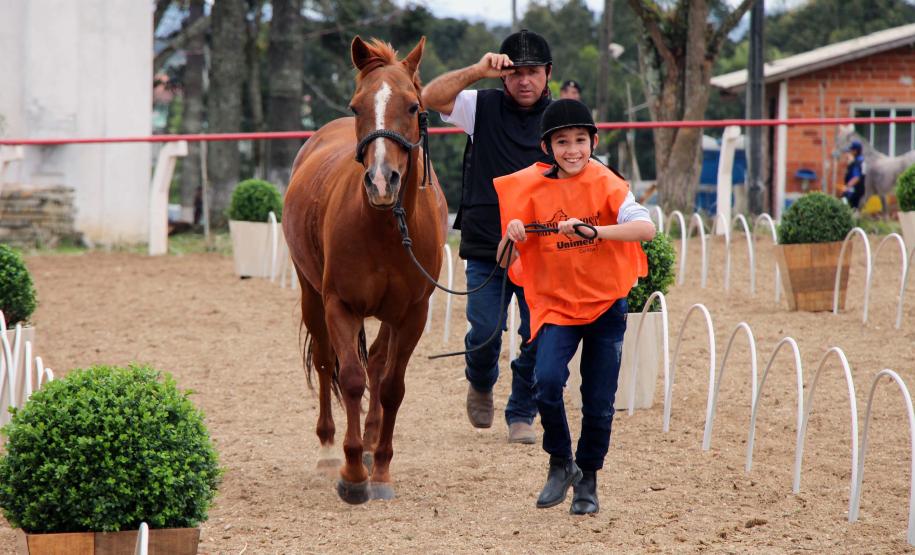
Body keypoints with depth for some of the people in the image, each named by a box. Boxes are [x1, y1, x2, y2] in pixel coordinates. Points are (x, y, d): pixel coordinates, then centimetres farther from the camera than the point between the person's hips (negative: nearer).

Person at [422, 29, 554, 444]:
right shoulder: (482, 107, 1)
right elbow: (431, 98, -14)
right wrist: (477, 71, -25)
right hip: (485, 247, -1)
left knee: (540, 337, -2)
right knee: (484, 333, -2)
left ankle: (521, 414, 16)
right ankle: (480, 385, 30)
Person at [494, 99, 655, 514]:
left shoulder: (606, 183, -8)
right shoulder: (533, 189, -3)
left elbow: (646, 228, -24)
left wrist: (593, 231, -36)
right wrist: (512, 234, -24)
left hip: (606, 304, 0)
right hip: (555, 305, 1)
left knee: (599, 403, 3)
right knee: (547, 382, -22)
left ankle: (587, 481, 26)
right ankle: (560, 464, 2)